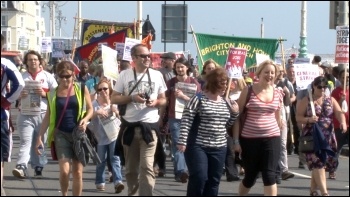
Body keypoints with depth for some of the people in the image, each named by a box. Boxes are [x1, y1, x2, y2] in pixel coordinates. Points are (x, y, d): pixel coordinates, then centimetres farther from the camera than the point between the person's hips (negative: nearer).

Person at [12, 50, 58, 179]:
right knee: (25, 142, -11)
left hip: (43, 114, 0)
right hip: (25, 115, 0)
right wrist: (19, 95, -9)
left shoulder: (47, 76, 8)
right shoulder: (22, 77, 11)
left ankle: (38, 167, 12)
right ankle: (21, 167, -23)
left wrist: (45, 94, -13)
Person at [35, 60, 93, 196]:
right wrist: (40, 137, 4)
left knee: (77, 172, 2)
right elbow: (48, 116, 9)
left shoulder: (81, 89, 1)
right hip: (61, 134, 0)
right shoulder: (53, 93, 3)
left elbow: (90, 109, 9)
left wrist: (85, 119, -13)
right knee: (64, 170, -14)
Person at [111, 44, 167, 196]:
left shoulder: (157, 75, 4)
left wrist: (156, 102, -11)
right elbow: (114, 99, 2)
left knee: (147, 167, -12)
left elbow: (163, 100, 12)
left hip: (149, 126, -1)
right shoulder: (125, 75, 2)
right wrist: (132, 98, -13)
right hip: (129, 126, 1)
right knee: (130, 167, 12)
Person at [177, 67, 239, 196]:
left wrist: (235, 113, 2)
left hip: (218, 148, 6)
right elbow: (186, 120, -12)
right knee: (199, 178, -14)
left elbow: (227, 124, 19)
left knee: (213, 181, 7)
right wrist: (182, 141, -19)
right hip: (197, 146, -6)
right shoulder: (198, 99, -9)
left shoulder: (225, 102, 10)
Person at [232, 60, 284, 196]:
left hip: (271, 138, 2)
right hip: (249, 139, -2)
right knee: (250, 177, 10)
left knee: (269, 176, -8)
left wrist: (279, 134, 18)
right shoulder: (248, 91, -4)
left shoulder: (278, 94, 6)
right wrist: (236, 140, -6)